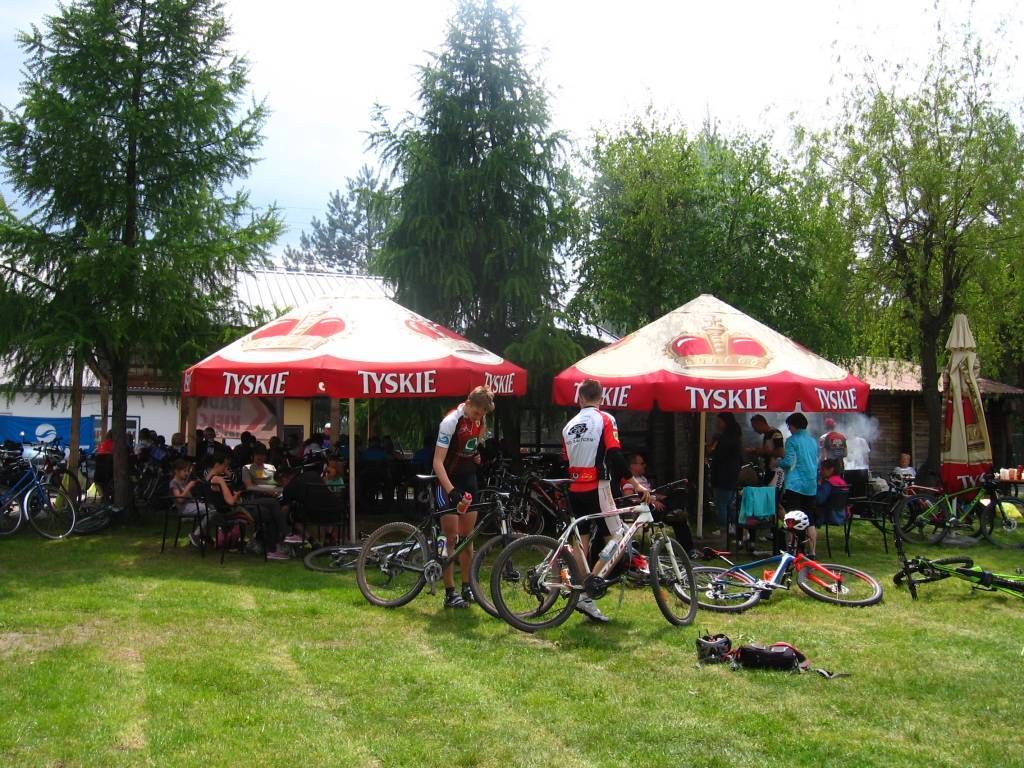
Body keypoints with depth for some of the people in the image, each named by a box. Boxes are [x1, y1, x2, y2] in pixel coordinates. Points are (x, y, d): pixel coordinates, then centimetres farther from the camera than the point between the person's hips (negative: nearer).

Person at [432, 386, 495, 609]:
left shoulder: (479, 415, -3)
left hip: (469, 479, 6)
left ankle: (467, 587, 18)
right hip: (449, 482, -6)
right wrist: (451, 490, -39)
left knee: (467, 536, 9)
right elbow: (438, 462, -28)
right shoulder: (451, 422, -24)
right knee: (451, 538, -6)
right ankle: (450, 593, -1)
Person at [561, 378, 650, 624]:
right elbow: (615, 455, -17)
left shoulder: (569, 425, 13)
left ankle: (580, 593, 14)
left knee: (582, 541, 13)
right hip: (596, 488, -7)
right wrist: (635, 483, -18)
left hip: (574, 490, 7)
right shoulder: (605, 420, -6)